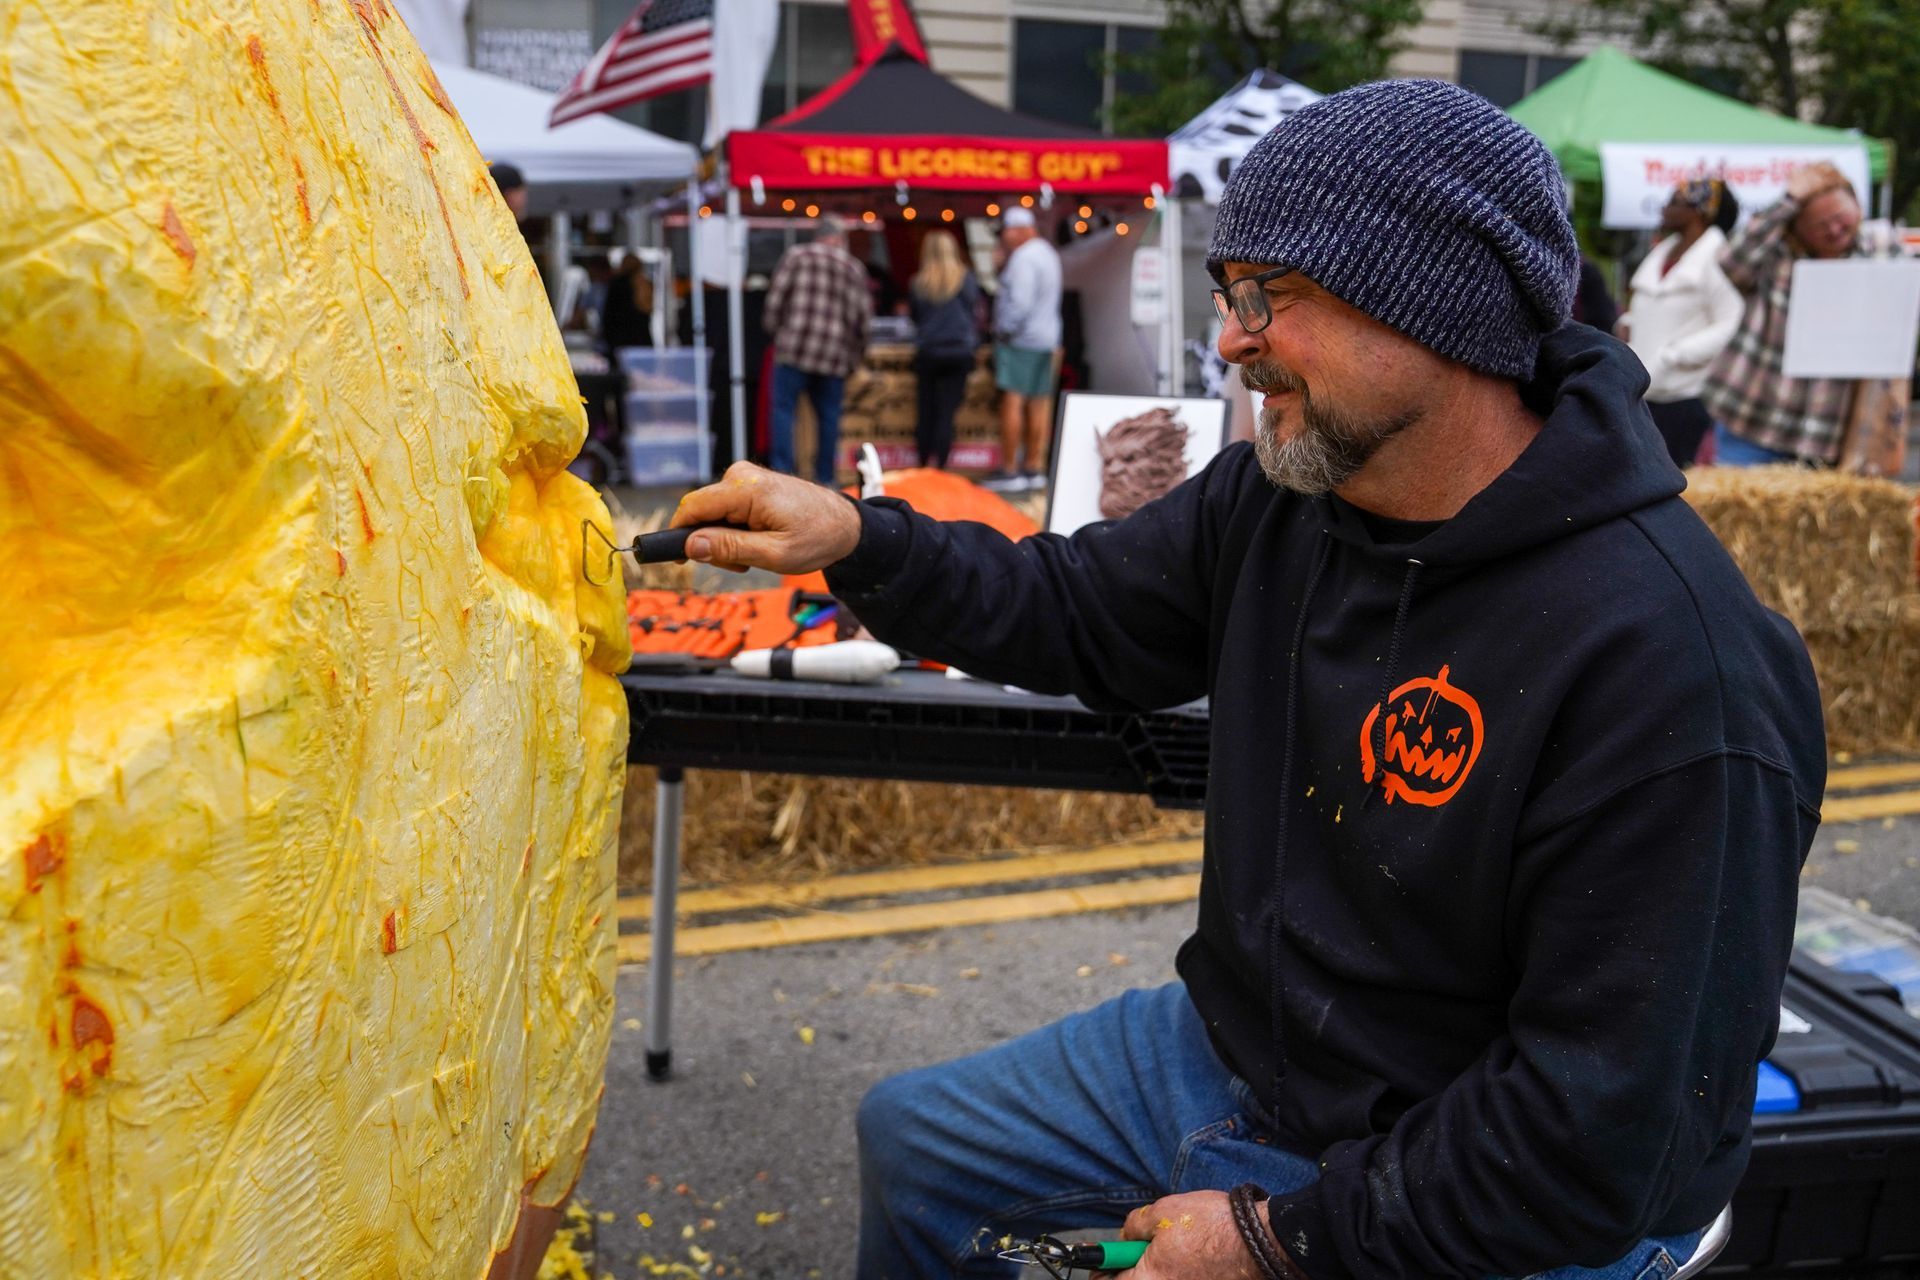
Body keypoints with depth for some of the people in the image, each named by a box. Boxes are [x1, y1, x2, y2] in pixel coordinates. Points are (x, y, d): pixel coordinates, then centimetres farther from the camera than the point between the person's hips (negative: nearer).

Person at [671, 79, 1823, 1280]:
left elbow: (1610, 1134, -27)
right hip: (1233, 1048, 7)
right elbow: (1077, 613, 7)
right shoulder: (1275, 496, -7)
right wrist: (856, 539, -9)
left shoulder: (1671, 664, -30)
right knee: (911, 1140, 18)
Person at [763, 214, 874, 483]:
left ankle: (782, 471, -11)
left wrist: (774, 332, 12)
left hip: (794, 348, -2)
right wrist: (856, 354, 18)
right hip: (835, 353, 2)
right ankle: (825, 478, 12)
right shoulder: (855, 268, 10)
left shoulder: (797, 255, 4)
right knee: (829, 416, 9)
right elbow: (863, 315, 8)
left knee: (784, 409, 0)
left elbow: (775, 297, -2)